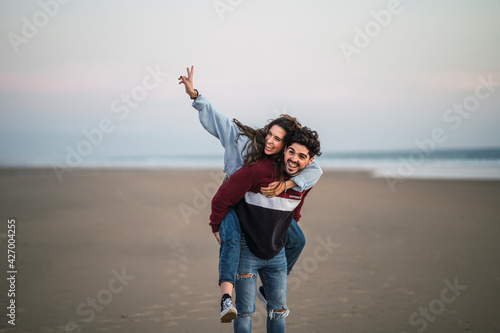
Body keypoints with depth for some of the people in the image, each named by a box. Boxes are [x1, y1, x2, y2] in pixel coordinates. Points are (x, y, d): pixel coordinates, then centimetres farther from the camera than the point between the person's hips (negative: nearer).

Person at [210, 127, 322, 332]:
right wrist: (217, 228, -3)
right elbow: (223, 197, -14)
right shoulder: (258, 171, -24)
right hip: (247, 250, -5)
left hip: (276, 253, 5)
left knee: (279, 309, 12)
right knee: (245, 311, -1)